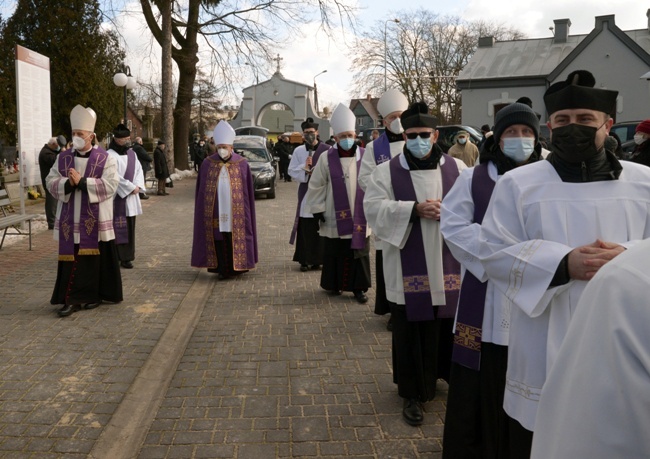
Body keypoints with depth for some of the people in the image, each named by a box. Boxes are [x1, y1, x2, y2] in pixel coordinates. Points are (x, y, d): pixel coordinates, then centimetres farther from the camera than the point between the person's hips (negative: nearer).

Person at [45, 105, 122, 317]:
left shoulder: (105, 159, -5)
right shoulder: (63, 158, 7)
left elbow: (110, 185, -15)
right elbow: (51, 181, 3)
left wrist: (82, 182, -20)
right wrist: (68, 183, -18)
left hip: (95, 221, -3)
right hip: (70, 221, 3)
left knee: (96, 257, 6)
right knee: (71, 258, 3)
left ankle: (95, 295, 20)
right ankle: (73, 298, 9)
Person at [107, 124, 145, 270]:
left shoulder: (132, 153, 12)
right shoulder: (110, 155, -11)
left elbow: (139, 170, 10)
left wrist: (137, 186, -7)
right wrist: (131, 188, -14)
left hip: (131, 196, 7)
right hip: (117, 196, -7)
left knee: (129, 227, 9)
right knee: (118, 227, -6)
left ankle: (126, 256, 16)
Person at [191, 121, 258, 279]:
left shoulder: (242, 164, 0)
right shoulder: (208, 163, 3)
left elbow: (247, 190, 3)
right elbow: (201, 189, 6)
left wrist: (246, 211, 0)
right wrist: (203, 211, 3)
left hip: (234, 211, -1)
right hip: (215, 211, 1)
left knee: (234, 239, 2)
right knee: (218, 239, 3)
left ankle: (234, 268, 13)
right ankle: (222, 269, 11)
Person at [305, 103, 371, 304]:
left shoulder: (364, 156, -1)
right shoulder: (326, 158, -4)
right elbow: (316, 186, 1)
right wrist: (318, 210, -1)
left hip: (359, 216, 1)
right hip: (335, 217, -1)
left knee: (359, 252, 5)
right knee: (335, 253, 8)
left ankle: (359, 287, 16)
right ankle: (335, 284, 25)